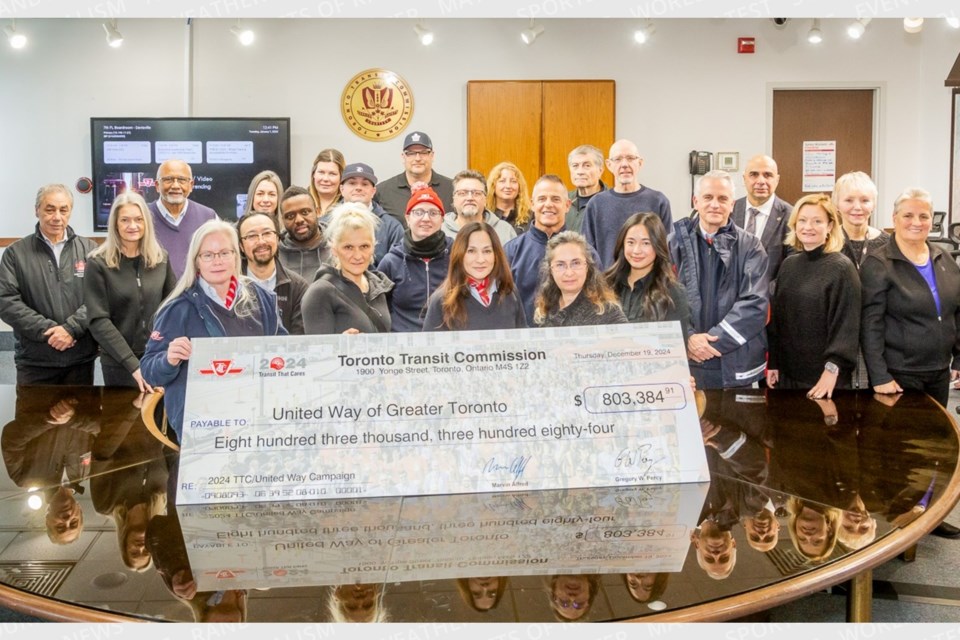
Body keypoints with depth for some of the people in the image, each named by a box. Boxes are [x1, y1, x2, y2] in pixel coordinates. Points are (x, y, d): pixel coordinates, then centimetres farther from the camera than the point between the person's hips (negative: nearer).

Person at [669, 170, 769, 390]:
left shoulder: (750, 246, 2)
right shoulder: (675, 242, 4)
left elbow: (755, 303, -7)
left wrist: (713, 340, -15)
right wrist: (687, 338, -15)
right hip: (683, 361, 1)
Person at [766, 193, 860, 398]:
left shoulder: (841, 268, -9)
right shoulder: (788, 265, 8)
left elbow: (847, 325, -13)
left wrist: (832, 369, -20)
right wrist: (773, 362, 9)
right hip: (788, 372, 5)